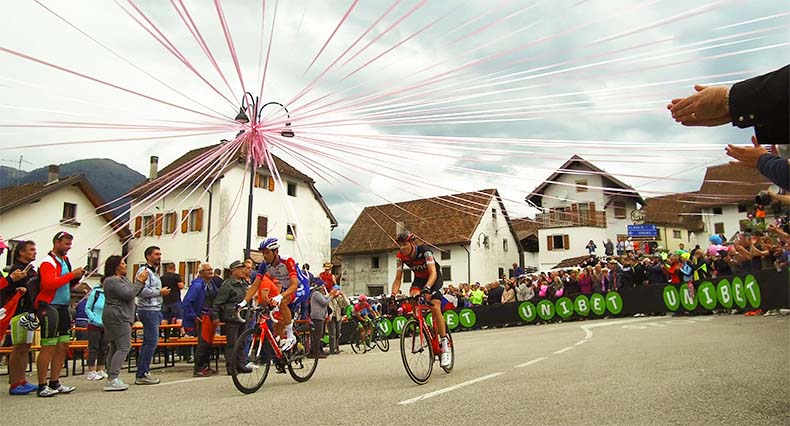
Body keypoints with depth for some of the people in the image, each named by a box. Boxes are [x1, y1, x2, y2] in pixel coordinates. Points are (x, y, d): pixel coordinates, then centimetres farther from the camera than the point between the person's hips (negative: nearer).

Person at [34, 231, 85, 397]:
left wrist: (76, 278, 5)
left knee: (63, 346, 10)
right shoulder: (48, 262, -10)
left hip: (63, 307, 9)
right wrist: (71, 275, -22)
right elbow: (48, 283, -25)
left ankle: (55, 383, 18)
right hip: (49, 307, -9)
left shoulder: (65, 260, 17)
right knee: (48, 347, -7)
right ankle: (42, 386, 0)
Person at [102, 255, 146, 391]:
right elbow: (129, 294, -18)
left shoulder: (122, 278, 17)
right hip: (117, 318, -11)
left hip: (119, 318, 11)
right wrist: (139, 281, -12)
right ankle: (113, 379, -14)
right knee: (124, 347, -13)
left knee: (114, 348, 11)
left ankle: (111, 379, 15)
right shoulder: (112, 281, -13)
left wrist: (141, 282, 5)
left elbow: (133, 291, 20)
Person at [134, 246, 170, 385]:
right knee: (152, 341, -10)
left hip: (154, 310, 10)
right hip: (148, 310, -10)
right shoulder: (144, 271, -11)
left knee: (148, 342, 12)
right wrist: (160, 292, -15)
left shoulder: (154, 272, 20)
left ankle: (142, 373, 18)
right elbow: (141, 291, -23)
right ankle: (142, 375, -5)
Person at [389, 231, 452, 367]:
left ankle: (445, 346, -13)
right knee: (413, 296, -29)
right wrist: (393, 294, -35)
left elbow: (433, 272, -40)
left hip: (434, 278, -4)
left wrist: (427, 288, -57)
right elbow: (398, 279, -18)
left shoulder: (425, 251, -31)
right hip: (419, 279, 4)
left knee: (435, 307, -20)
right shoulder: (401, 256, -19)